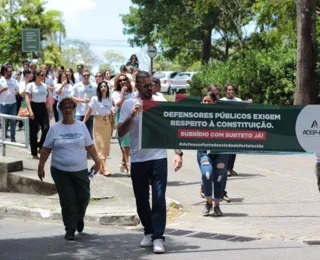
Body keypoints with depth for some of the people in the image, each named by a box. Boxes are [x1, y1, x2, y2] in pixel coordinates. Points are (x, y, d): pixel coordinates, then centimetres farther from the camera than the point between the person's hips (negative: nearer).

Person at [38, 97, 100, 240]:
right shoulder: (54, 128, 1)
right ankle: (70, 229, 7)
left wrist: (96, 160, -1)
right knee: (67, 200, -2)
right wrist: (41, 166, 0)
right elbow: (46, 149, 3)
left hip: (80, 170, 1)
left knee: (83, 197, 1)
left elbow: (90, 146, 7)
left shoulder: (81, 126, 5)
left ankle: (79, 218, 31)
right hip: (60, 171, -1)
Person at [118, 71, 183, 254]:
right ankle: (149, 232, 27)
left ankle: (158, 237, -6)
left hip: (159, 158, -1)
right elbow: (121, 132, -5)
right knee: (142, 199, 11)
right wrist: (132, 115, -20)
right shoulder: (129, 104, 0)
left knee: (159, 198, -8)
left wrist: (178, 152, -7)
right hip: (138, 160, 1)